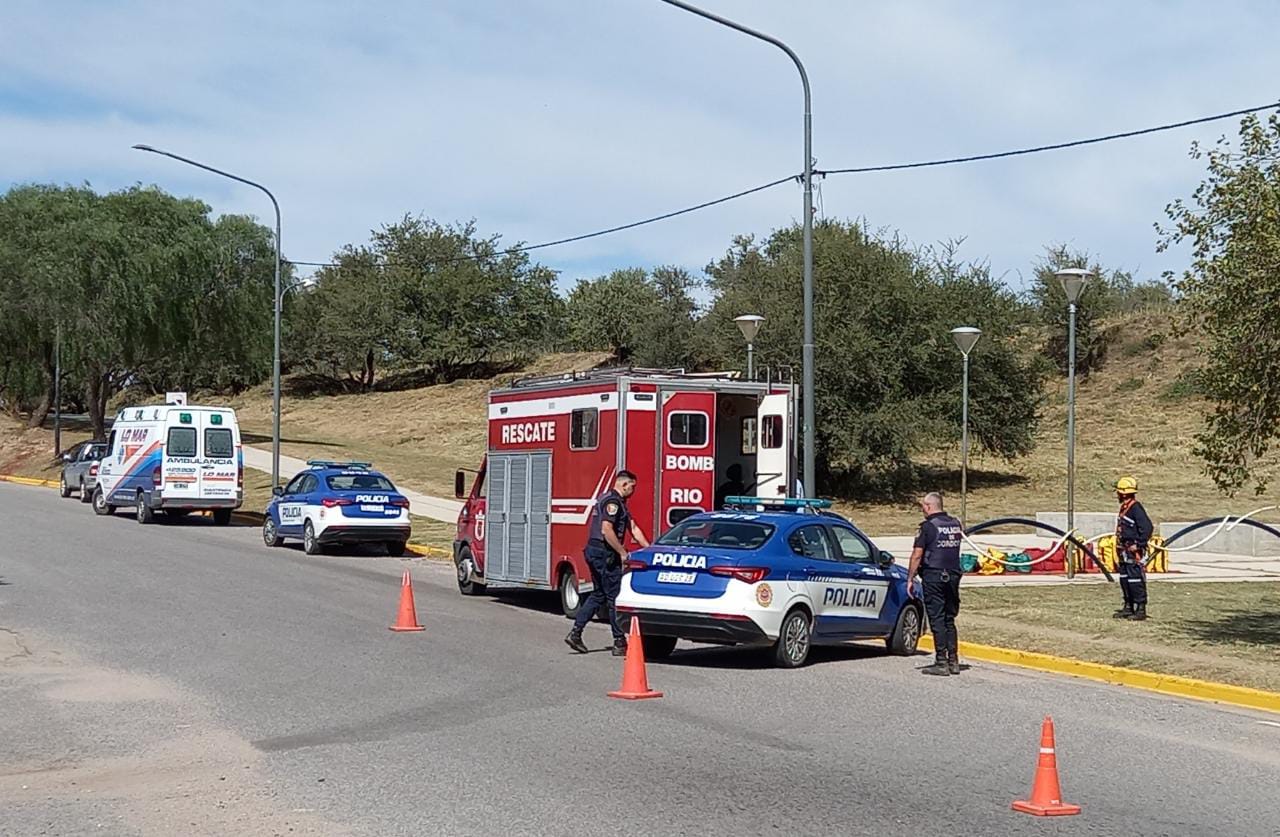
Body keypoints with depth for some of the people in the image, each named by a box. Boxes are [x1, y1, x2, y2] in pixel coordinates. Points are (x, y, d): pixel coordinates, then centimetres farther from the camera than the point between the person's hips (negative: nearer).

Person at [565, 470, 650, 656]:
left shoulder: (619, 502, 20)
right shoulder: (613, 501, -15)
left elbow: (632, 528, 20)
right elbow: (607, 530, -24)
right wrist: (623, 553, -19)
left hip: (594, 552, 11)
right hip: (604, 553, -11)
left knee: (598, 595, 16)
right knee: (614, 597, -5)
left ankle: (575, 633, 11)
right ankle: (620, 643, -1)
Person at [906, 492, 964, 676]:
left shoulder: (928, 526, -10)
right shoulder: (955, 524, 8)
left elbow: (917, 555, -11)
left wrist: (910, 579, -5)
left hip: (933, 576, -6)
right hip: (953, 576, 6)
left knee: (937, 620, -3)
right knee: (949, 619, 13)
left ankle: (941, 663, -5)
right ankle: (953, 661, 13)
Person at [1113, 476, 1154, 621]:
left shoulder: (1136, 508, -16)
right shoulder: (1124, 508, 14)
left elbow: (1147, 527, -23)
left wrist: (1139, 545, -21)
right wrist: (1120, 548, 19)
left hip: (1134, 552, -10)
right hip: (1124, 551, 10)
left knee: (1136, 580, -7)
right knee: (1124, 579, 15)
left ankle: (1141, 610, -2)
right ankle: (1128, 608, 23)